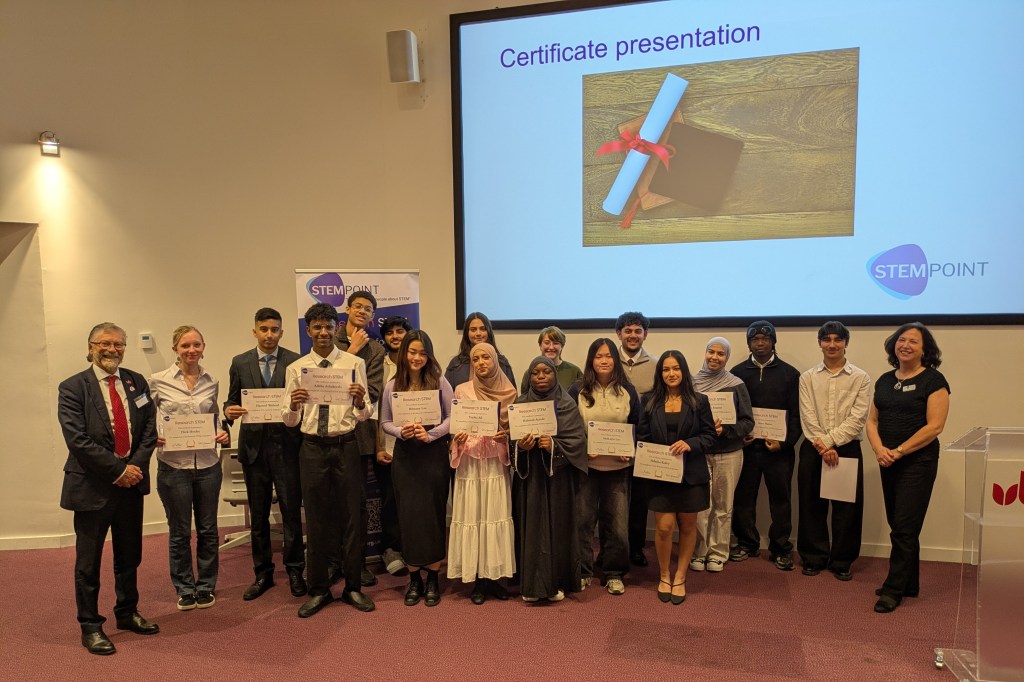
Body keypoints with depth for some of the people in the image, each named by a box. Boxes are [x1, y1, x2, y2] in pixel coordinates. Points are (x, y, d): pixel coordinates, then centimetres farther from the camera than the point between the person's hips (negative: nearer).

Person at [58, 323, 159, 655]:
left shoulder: (137, 382, 7)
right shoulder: (72, 388, -7)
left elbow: (149, 429, 4)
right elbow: (77, 439, -14)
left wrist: (136, 465, -10)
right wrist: (118, 469, -16)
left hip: (131, 481, 4)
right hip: (93, 486, -4)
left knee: (130, 555, 16)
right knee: (88, 562, 7)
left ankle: (127, 613, 34)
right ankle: (90, 626, 22)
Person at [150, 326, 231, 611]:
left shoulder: (211, 382, 5)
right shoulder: (158, 381, -4)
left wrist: (222, 434, -3)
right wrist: (153, 437, -14)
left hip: (208, 464, 2)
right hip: (173, 465, -2)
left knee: (208, 529, 11)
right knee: (179, 532, 10)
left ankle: (206, 586, 28)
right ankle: (185, 589, 27)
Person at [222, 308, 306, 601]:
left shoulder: (296, 362, 0)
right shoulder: (240, 363, 6)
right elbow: (231, 401, 9)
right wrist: (229, 411, -12)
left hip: (287, 445, -2)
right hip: (254, 445, 2)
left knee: (291, 511, 2)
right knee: (258, 514, 12)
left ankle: (294, 570, 18)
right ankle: (263, 573, 25)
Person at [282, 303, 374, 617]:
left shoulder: (354, 364, -1)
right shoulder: (296, 368, 3)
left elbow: (363, 416, -3)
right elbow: (289, 420, 3)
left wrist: (360, 402, -25)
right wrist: (293, 405, -19)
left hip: (346, 446, -1)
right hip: (312, 448, 1)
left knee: (351, 517, 8)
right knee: (316, 520, 11)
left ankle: (353, 587, 25)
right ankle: (318, 590, 27)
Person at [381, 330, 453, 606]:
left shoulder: (439, 382, -2)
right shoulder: (393, 385, 4)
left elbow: (452, 417, -2)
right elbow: (385, 422, 7)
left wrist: (430, 434, -15)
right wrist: (401, 431, -12)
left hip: (434, 454, -1)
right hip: (405, 456, 2)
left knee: (433, 513, 4)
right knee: (408, 515, 4)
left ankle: (433, 578, 17)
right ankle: (414, 579, 18)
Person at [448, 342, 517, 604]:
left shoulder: (508, 391, 5)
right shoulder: (461, 390, 3)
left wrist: (506, 436, -9)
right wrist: (457, 439, -14)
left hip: (496, 462, 1)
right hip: (470, 462, -1)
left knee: (497, 515, 1)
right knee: (472, 516, -1)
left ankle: (494, 577, 13)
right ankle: (478, 580, 10)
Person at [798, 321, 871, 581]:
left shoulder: (860, 378, 3)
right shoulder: (808, 377, 6)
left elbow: (857, 418, -7)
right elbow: (807, 416, -2)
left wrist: (829, 440, -15)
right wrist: (822, 448, -12)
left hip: (847, 448, -1)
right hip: (813, 449, 1)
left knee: (847, 506, 4)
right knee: (812, 505, 6)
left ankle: (842, 561, 18)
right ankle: (814, 557, 19)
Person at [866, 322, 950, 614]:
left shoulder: (933, 380, -7)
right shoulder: (885, 381, 10)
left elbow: (934, 426, -14)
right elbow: (872, 420, 9)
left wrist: (898, 451, -16)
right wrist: (879, 449, -9)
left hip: (918, 461, -6)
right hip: (887, 462, 6)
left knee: (904, 528, -3)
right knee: (899, 526, 12)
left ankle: (894, 589, 7)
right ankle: (909, 584, 25)